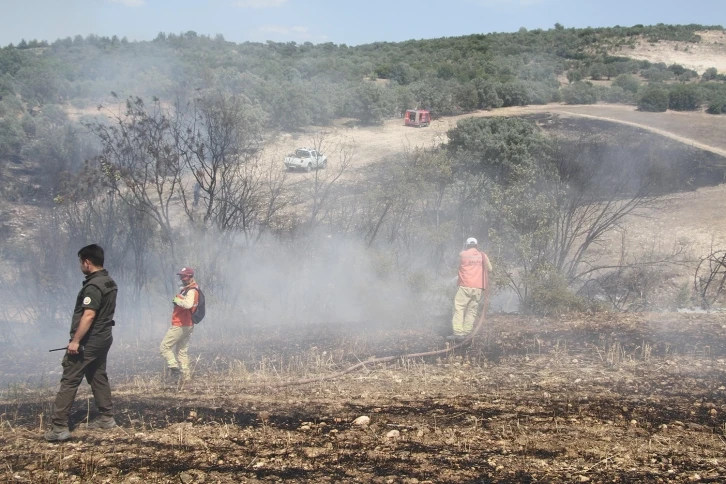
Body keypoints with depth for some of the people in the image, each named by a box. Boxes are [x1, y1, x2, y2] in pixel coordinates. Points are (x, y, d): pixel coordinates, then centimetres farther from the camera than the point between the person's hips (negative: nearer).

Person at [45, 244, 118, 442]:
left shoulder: (93, 286, -20)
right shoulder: (110, 283, 11)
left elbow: (89, 315, -27)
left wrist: (75, 341, -26)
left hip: (88, 341, -10)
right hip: (103, 337, 10)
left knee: (69, 381, -8)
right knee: (98, 377, 19)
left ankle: (59, 427, -11)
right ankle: (106, 417, 22)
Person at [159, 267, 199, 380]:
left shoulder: (191, 291, -16)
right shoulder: (185, 289, 17)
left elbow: (188, 304, -35)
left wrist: (177, 300, -20)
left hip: (180, 326, -10)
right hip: (187, 326, 10)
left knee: (164, 346, -7)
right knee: (181, 351, 13)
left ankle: (174, 367, -14)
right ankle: (185, 375, 12)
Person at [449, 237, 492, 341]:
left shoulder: (462, 255, 1)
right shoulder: (483, 255, 7)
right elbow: (489, 268, 12)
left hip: (465, 286, -3)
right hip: (478, 288, 3)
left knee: (459, 308, -3)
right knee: (472, 310, 8)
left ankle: (458, 332, -14)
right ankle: (466, 332, 1)